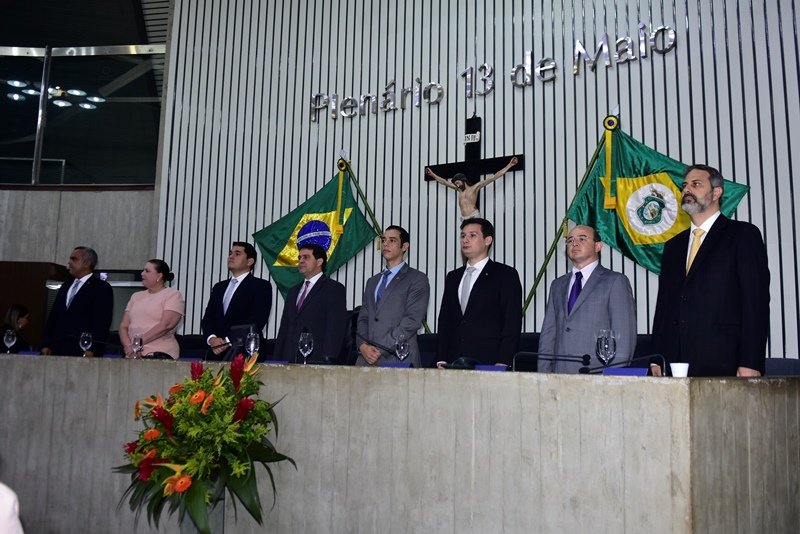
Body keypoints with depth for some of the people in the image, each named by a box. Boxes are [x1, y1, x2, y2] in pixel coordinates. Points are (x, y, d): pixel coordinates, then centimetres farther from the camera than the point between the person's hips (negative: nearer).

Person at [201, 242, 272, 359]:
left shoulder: (261, 286, -1)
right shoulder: (219, 287, 19)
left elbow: (257, 321, -12)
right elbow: (207, 318, 12)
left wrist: (227, 341, -17)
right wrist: (212, 339, -8)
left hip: (245, 353, -5)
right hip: (216, 352, 5)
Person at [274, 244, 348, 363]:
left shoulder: (334, 289, -2)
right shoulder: (293, 292, 21)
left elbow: (336, 328, -11)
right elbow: (284, 327, 18)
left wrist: (327, 360, -20)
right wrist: (277, 358, 9)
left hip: (316, 361, -6)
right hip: (290, 360, 6)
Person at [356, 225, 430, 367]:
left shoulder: (418, 279, 1)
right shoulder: (372, 282, 21)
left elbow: (413, 320, -9)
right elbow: (363, 318, 15)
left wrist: (381, 349, -12)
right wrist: (363, 345, -4)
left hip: (397, 359, -5)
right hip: (367, 357, 5)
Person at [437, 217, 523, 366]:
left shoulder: (506, 275, 1)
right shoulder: (452, 277, 17)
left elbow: (512, 324, -6)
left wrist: (502, 364, -13)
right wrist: (442, 360, 6)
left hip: (489, 364, -4)